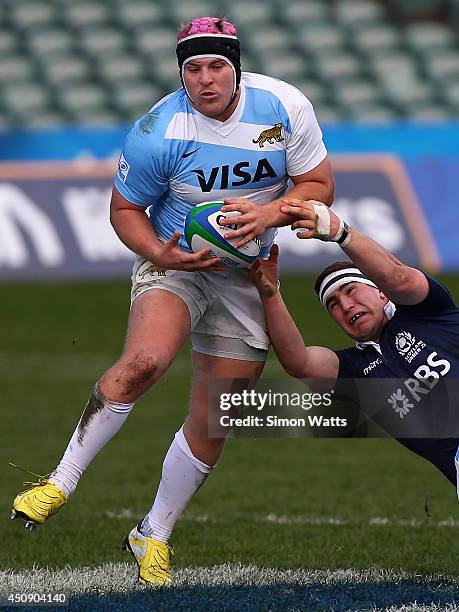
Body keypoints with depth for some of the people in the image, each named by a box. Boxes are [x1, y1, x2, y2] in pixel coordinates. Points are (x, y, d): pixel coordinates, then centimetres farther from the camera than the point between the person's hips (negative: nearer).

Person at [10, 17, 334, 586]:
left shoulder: (284, 107, -13)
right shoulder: (158, 133, -19)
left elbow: (318, 185, -4)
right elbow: (124, 209, -5)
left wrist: (266, 213, -22)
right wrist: (158, 252, -24)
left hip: (247, 276, 3)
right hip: (174, 259, -3)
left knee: (213, 424, 3)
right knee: (144, 360, -33)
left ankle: (152, 536, 22)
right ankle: (60, 483, -21)